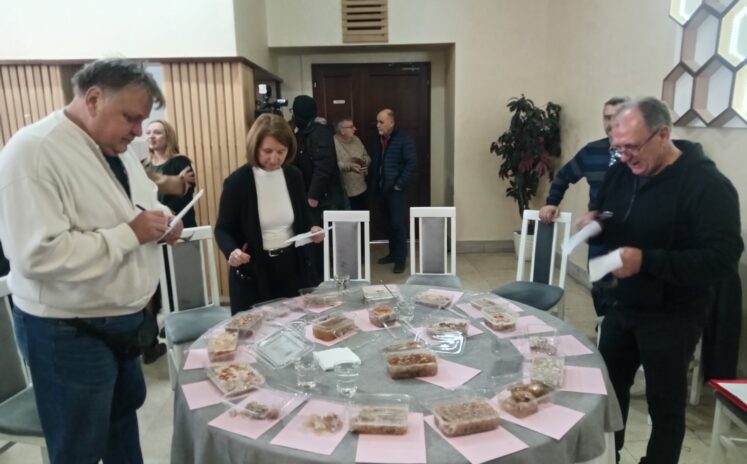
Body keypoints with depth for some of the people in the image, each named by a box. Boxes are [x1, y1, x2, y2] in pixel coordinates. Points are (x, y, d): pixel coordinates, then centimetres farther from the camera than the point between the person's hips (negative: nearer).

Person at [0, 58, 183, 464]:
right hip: (68, 332, -8)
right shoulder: (33, 153, -22)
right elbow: (38, 255, -29)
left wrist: (160, 225, -4)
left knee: (126, 407, 27)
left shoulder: (116, 149, 5)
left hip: (123, 317, 8)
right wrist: (130, 234, -26)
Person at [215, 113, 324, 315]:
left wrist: (312, 228, -8)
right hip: (252, 273, -3)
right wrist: (232, 251, -28)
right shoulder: (237, 181, -13)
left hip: (293, 267, 4)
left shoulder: (294, 175, 0)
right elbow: (223, 229, -8)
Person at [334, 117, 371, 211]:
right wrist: (349, 166, -39)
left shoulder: (356, 140, 8)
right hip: (343, 193, -7)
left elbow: (368, 158, 14)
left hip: (361, 190, 7)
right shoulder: (333, 143, -15)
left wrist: (363, 161, -10)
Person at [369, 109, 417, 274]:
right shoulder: (378, 140, 12)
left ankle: (400, 259, 4)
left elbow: (412, 163, -14)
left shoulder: (404, 139, -8)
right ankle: (393, 253, 25)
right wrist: (374, 183, 7)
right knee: (389, 223, 13)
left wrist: (400, 184, -15)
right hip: (382, 189, 6)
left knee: (397, 224, -5)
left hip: (396, 190, -6)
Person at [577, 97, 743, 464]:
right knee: (609, 389, 20)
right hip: (621, 306, 7)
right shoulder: (621, 172, 1)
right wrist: (592, 221, -10)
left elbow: (722, 257, -24)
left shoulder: (706, 185, -19)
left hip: (671, 319, -6)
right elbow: (604, 214, 14)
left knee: (665, 405, 12)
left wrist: (647, 261, -32)